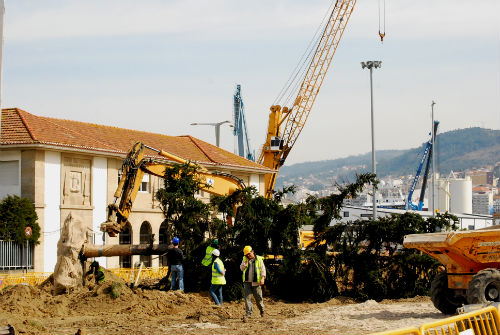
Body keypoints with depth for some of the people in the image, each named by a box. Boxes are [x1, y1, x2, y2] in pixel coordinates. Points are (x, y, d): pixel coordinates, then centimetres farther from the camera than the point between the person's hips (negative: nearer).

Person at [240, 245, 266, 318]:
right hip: (247, 282, 2)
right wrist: (246, 261, -9)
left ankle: (261, 309, 30)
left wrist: (262, 278, -13)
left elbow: (263, 269, -1)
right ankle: (248, 313, -7)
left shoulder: (259, 259, 2)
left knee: (258, 298, 5)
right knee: (247, 298, -6)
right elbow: (242, 268, 1)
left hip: (256, 282, -2)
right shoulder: (244, 259, 11)